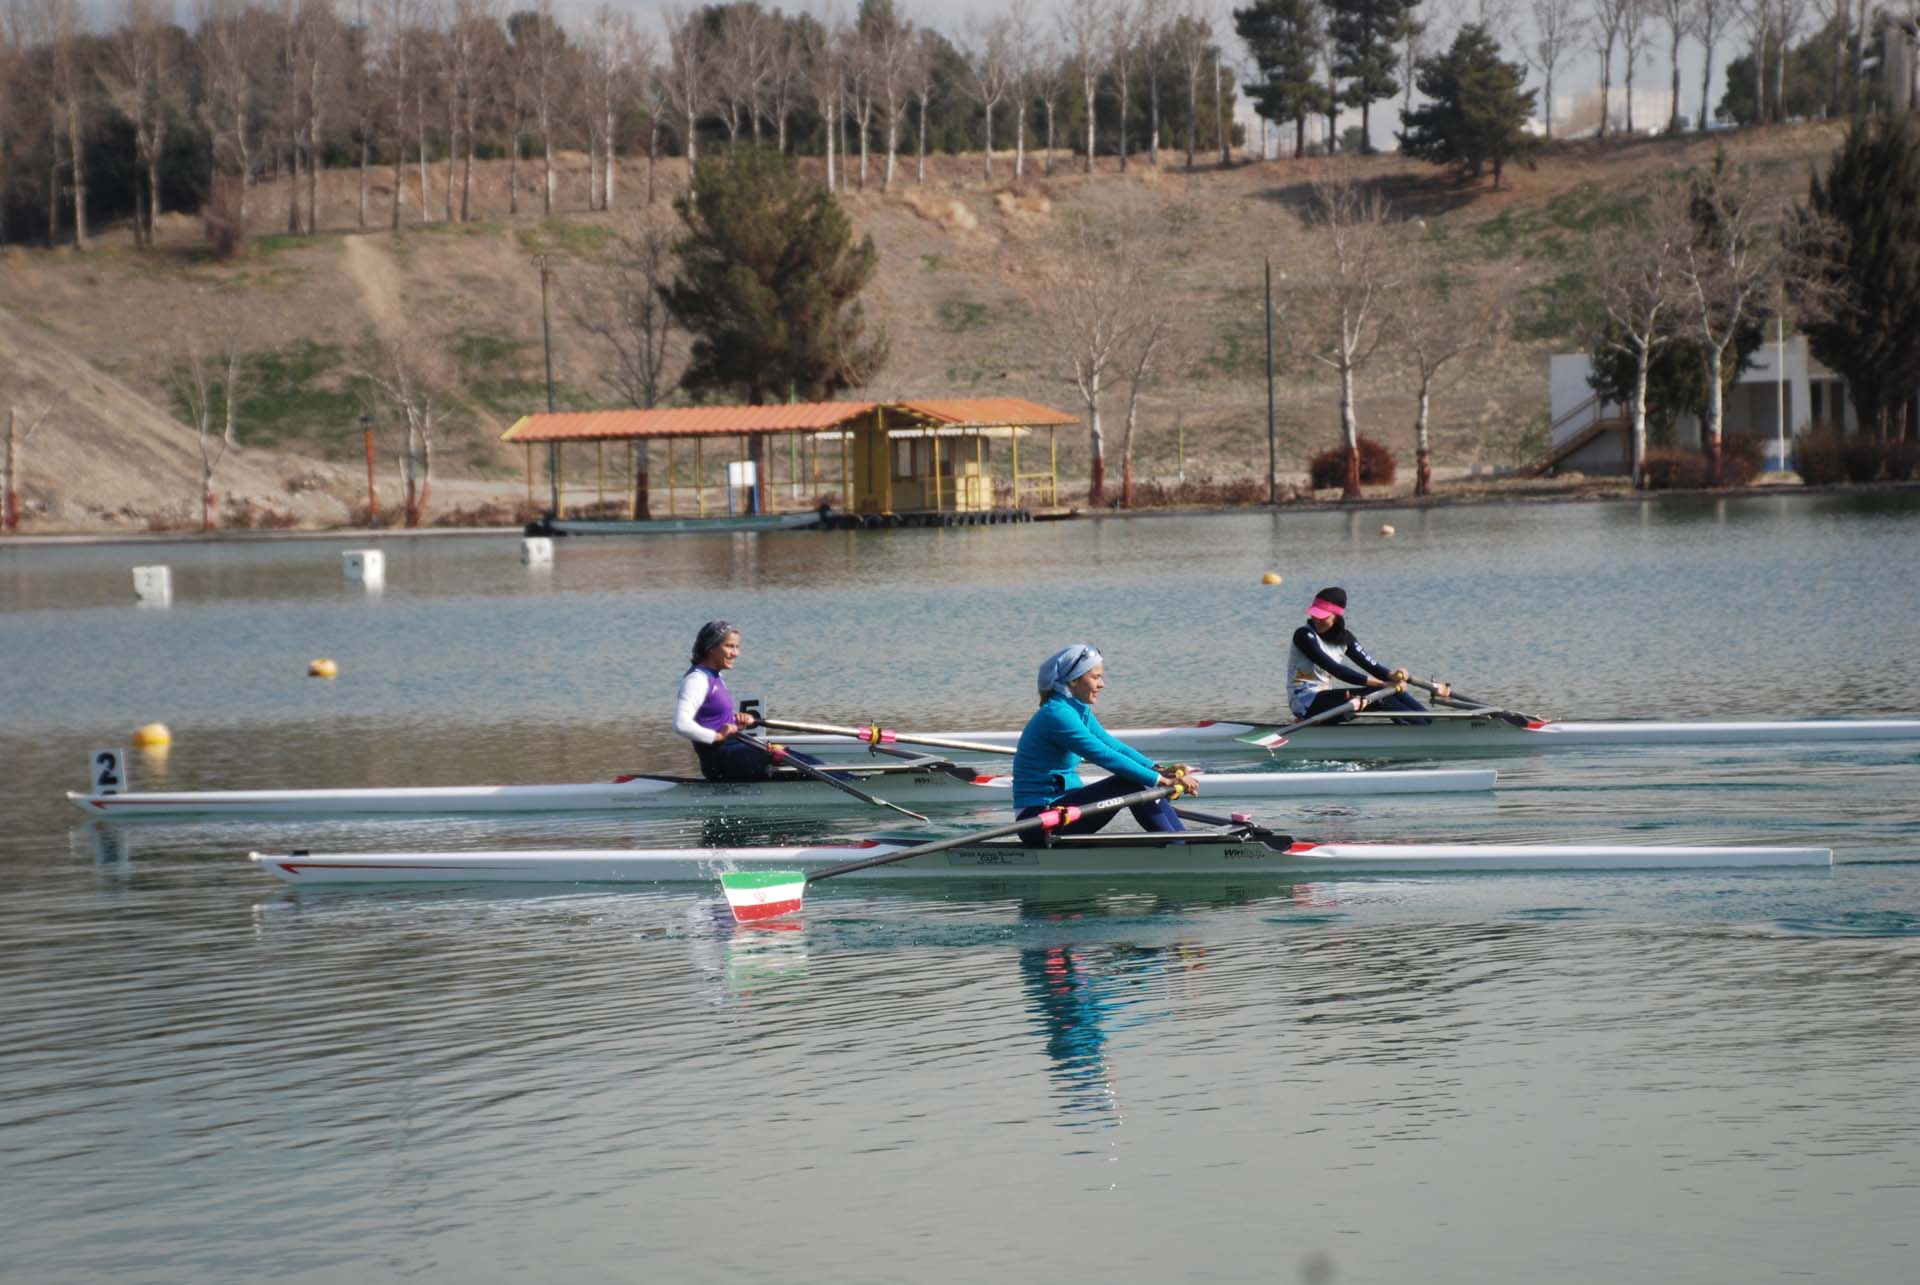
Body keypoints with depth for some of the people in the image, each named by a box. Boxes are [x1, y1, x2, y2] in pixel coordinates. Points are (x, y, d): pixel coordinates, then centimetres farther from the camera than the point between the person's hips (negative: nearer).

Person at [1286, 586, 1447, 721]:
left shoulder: (1344, 638, 8)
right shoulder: (1304, 635, -14)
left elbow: (1370, 665, -1)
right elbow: (1334, 669, -24)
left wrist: (1391, 675, -25)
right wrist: (1381, 683, -28)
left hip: (1324, 700, 7)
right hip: (1305, 704, -7)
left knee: (1392, 691, -11)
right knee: (1377, 697, -23)